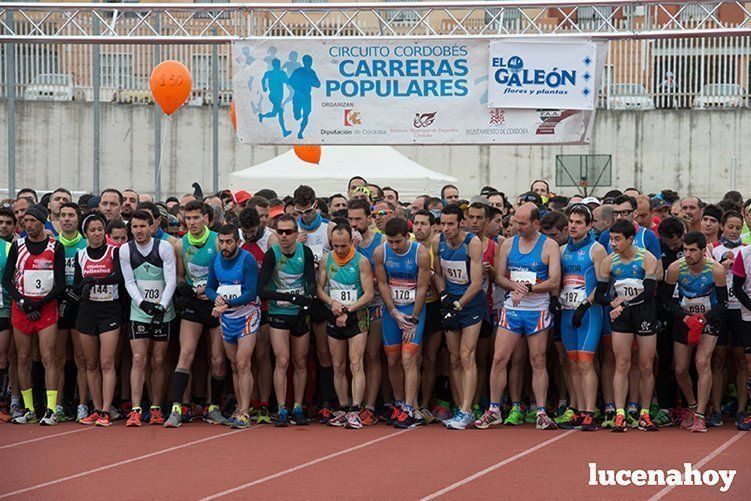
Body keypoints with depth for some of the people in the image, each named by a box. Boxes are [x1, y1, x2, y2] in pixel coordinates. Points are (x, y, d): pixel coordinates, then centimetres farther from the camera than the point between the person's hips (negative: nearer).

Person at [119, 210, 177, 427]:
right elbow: (129, 282, -1)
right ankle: (135, 410, -12)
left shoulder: (164, 247, -5)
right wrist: (142, 302, -17)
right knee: (139, 359, -9)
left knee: (158, 362, 3)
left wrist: (161, 306, -18)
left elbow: (171, 280, -7)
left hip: (163, 312, 0)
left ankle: (156, 409, 11)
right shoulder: (125, 250, 0)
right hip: (138, 311, 0)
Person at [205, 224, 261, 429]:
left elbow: (251, 293, -20)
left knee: (243, 364, -13)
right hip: (226, 317, 6)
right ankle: (240, 409, 20)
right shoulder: (215, 261, 3)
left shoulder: (247, 260, -16)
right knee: (234, 366, 11)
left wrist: (227, 304, -27)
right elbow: (210, 287, 12)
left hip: (247, 314, -6)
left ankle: (244, 414, -13)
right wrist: (216, 297, -11)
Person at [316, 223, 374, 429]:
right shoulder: (326, 260, 4)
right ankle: (343, 409, 15)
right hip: (334, 318, 4)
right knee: (338, 366, 7)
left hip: (357, 317, -4)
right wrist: (332, 303, -12)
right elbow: (319, 288, 6)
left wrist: (347, 310, -16)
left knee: (356, 364, -12)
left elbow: (369, 294, -10)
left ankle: (354, 411, -16)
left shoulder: (361, 262, -8)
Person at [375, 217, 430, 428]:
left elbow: (422, 288, -9)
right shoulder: (380, 253, -5)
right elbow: (382, 284, 1)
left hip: (414, 309, -4)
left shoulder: (421, 254, -13)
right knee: (393, 361, 7)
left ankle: (409, 409, -13)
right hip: (391, 310, 4)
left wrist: (413, 319, -11)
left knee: (409, 360, -12)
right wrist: (395, 314, -6)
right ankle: (399, 404, 21)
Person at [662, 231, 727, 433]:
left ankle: (700, 416, -18)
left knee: (703, 362, -20)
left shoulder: (716, 270, -20)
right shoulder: (675, 268, -16)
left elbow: (723, 302, -10)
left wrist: (705, 318, -23)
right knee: (680, 369, 4)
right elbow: (666, 298, -5)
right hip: (684, 318, 3)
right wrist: (685, 317, -18)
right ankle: (692, 407, 30)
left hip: (710, 318, -3)